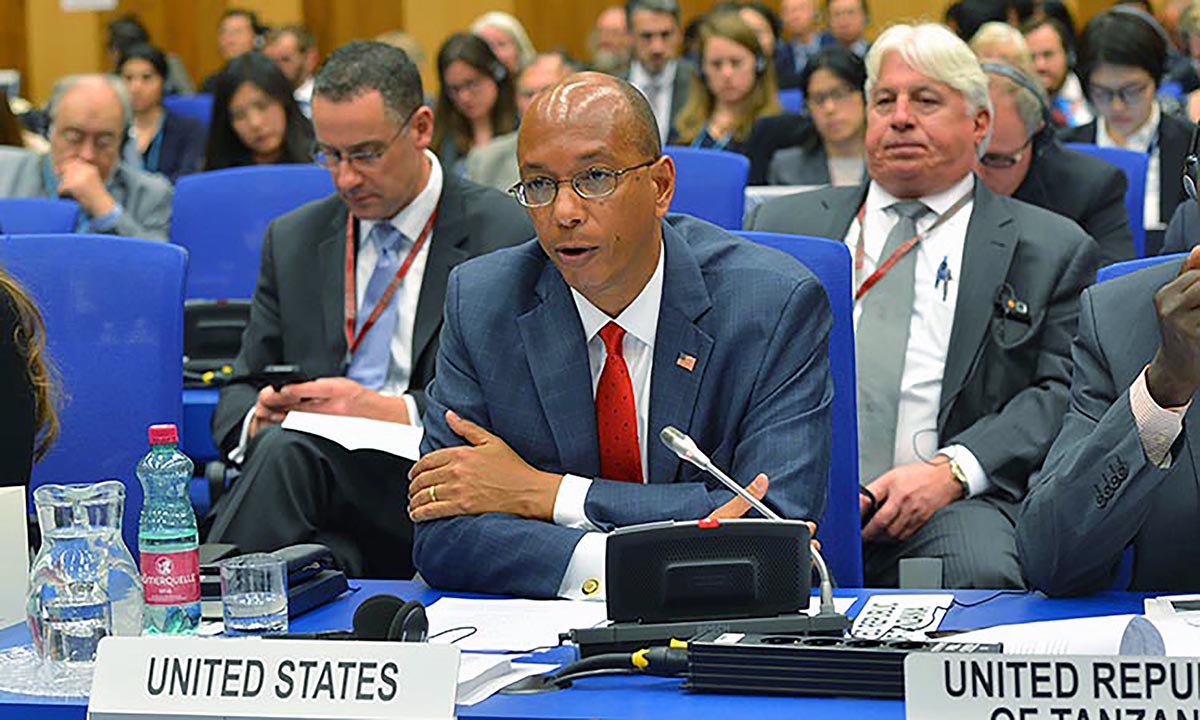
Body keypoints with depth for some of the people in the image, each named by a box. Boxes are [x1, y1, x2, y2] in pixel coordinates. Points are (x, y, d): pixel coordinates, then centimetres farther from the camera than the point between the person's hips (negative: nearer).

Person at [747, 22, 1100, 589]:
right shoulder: (784, 223, 21)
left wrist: (952, 470, -13)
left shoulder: (1053, 249, 14)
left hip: (954, 503, -1)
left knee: (980, 570, -36)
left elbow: (1062, 391, 4)